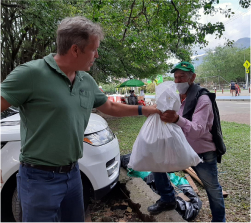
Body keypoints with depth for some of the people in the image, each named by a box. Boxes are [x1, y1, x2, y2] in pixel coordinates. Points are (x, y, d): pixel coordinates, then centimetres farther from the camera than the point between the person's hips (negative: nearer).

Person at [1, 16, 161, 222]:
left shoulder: (87, 82, 4)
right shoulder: (32, 73, -18)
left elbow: (111, 107, 18)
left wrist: (146, 110, 20)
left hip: (73, 173, 7)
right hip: (40, 177, -6)